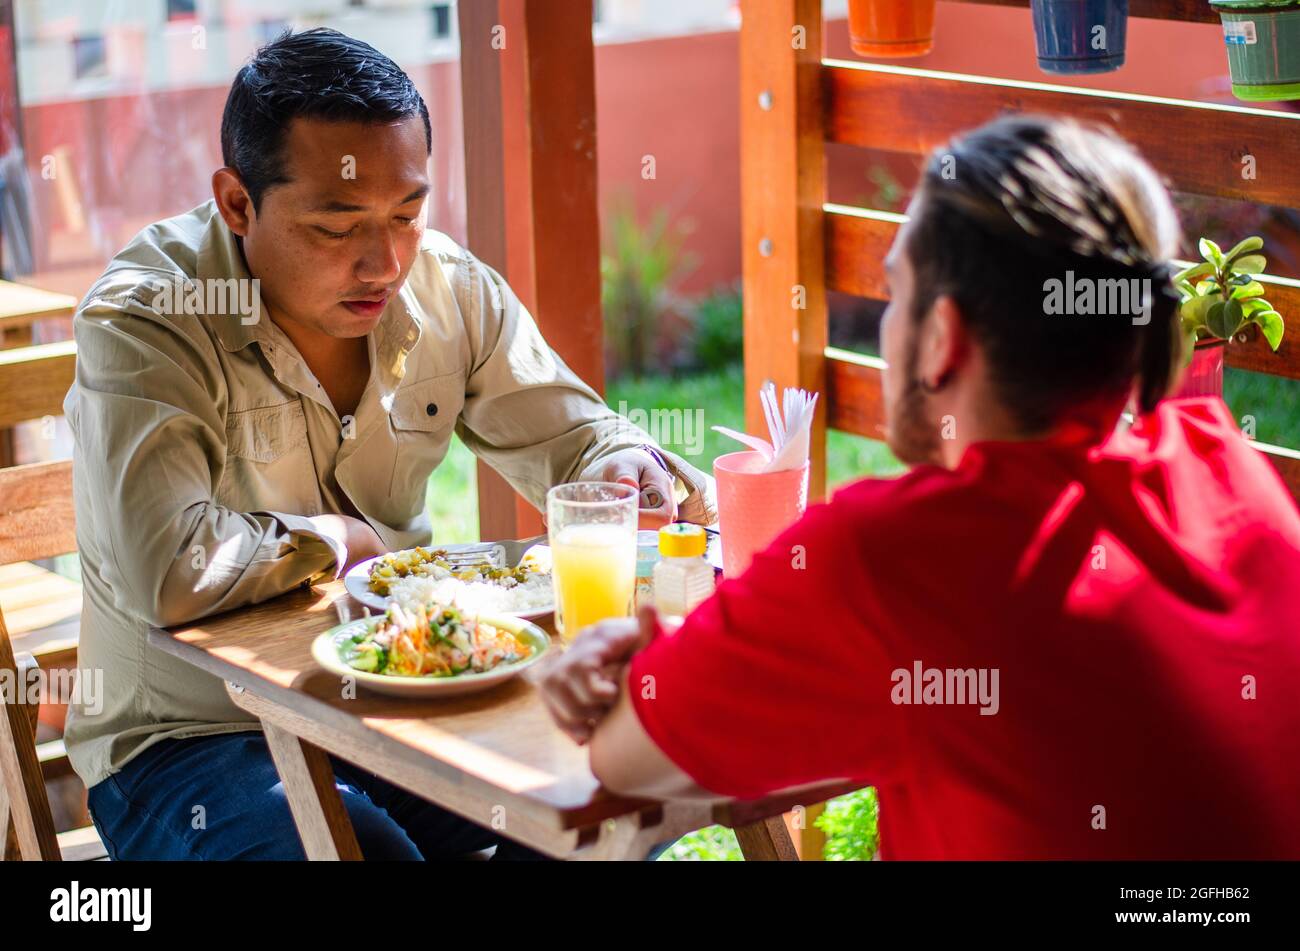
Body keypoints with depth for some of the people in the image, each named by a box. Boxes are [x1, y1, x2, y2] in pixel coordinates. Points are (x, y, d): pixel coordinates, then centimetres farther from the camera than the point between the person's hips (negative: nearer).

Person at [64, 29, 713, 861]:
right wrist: (340, 540, -16)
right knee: (368, 851, -33)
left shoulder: (448, 288, -2)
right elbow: (167, 572, -32)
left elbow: (570, 435, 9)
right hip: (191, 738, -5)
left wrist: (624, 471, -15)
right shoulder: (142, 320, -19)